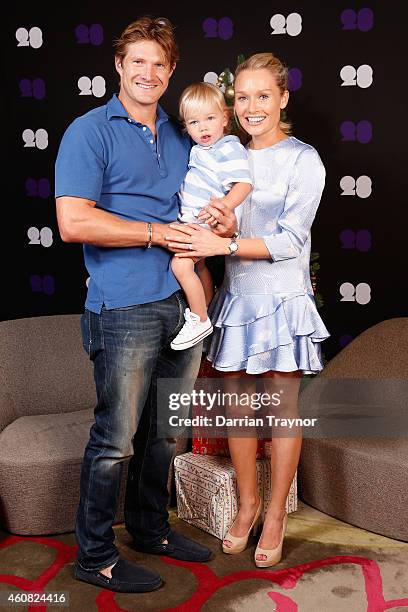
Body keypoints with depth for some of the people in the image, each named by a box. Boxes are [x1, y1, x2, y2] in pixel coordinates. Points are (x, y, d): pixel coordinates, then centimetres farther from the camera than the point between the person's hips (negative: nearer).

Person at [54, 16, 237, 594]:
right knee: (116, 437, 0)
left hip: (181, 303, 7)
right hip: (125, 308, -6)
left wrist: (223, 223, 2)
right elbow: (73, 222, -15)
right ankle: (95, 556, 18)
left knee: (165, 431, 16)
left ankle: (150, 528, 35)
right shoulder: (90, 132, -3)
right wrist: (157, 232, -13)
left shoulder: (181, 136, 16)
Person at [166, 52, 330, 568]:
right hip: (235, 295, 5)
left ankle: (275, 515, 21)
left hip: (281, 297, -4)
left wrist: (222, 244, -21)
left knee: (283, 409, 5)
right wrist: (211, 219, -9)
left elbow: (291, 239, -14)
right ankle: (247, 504, 30)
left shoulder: (303, 159, -7)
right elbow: (211, 226, 14)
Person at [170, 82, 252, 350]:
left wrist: (223, 207, -39)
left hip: (206, 222, -10)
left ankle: (199, 320, -8)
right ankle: (206, 311, 42)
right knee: (200, 265, 23)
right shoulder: (200, 148, 11)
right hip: (191, 220, 10)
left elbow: (244, 183, -27)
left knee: (181, 265, -21)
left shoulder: (230, 150, -17)